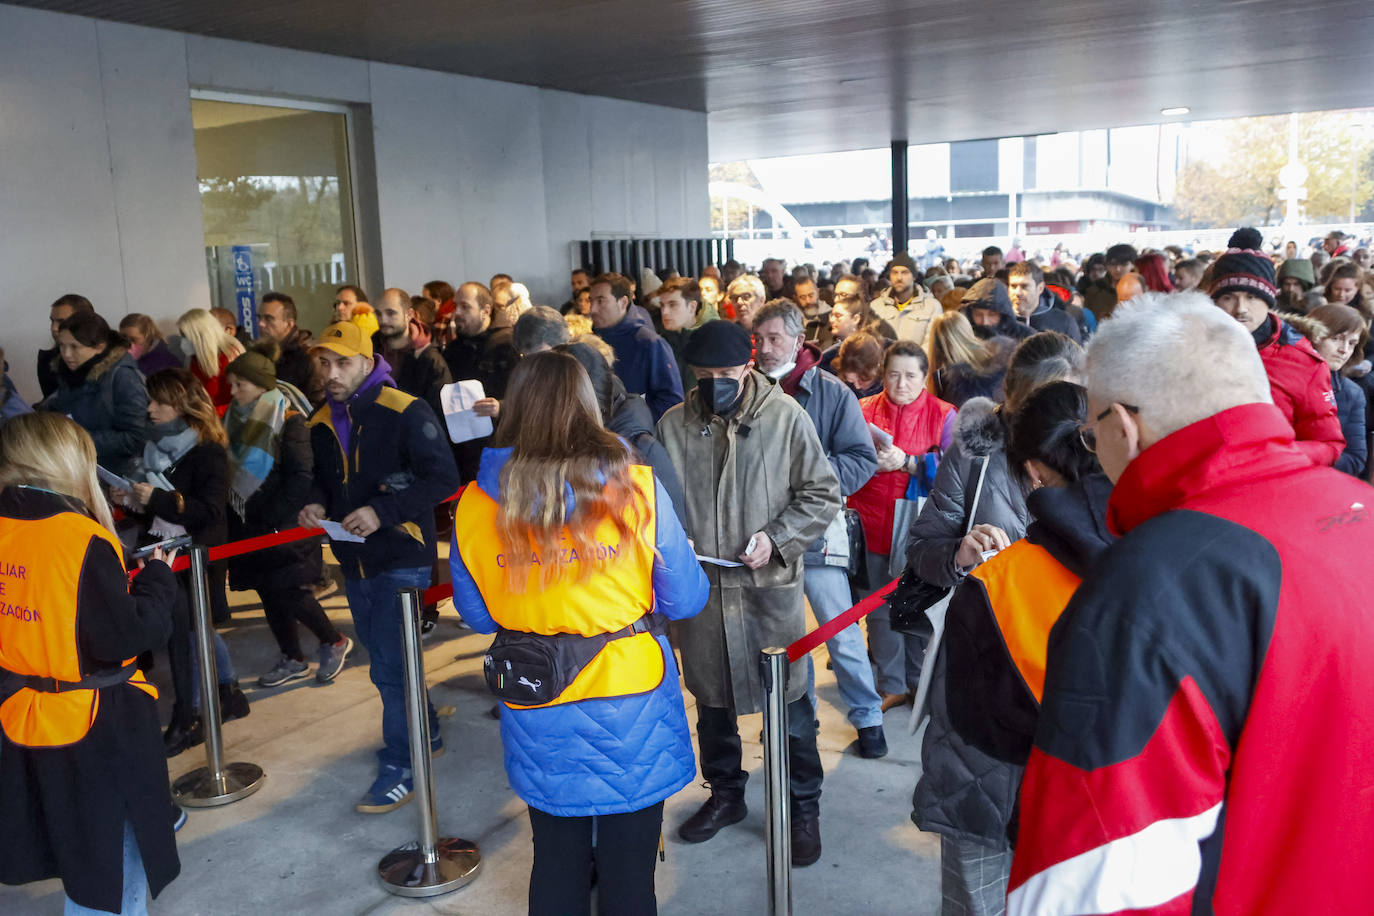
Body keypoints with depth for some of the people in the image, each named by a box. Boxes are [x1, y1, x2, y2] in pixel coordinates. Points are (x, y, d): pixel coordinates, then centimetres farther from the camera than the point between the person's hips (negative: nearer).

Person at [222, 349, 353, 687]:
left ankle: (334, 642, 14)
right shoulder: (236, 417, 9)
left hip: (283, 527, -7)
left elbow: (301, 476, -17)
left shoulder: (287, 419, -13)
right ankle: (292, 659, 25)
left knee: (288, 591, -8)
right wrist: (232, 515, 6)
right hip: (248, 525, 7)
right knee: (269, 594, 11)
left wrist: (275, 518, -18)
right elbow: (232, 471, 16)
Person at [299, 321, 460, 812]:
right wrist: (315, 504, -1)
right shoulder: (320, 422, 7)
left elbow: (443, 478, -17)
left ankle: (399, 768, 9)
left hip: (402, 557, -7)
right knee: (384, 658, 20)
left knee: (389, 666, -6)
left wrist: (382, 511, -24)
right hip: (355, 560, 8)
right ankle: (425, 731, 41)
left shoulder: (406, 412, -15)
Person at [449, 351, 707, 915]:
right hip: (632, 706, -2)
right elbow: (685, 600, -7)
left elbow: (476, 616, 3)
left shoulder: (475, 504, -8)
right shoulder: (635, 487, -14)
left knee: (556, 867, 21)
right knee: (628, 870, 15)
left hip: (538, 717, 2)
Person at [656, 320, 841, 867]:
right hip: (700, 583, 3)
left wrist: (775, 539, -14)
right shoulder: (673, 426, -1)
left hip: (770, 584, -3)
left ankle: (803, 807, 27)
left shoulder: (785, 417, -7)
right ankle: (725, 795, 40)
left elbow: (823, 494, -3)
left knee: (789, 700, 7)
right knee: (712, 697, 18)